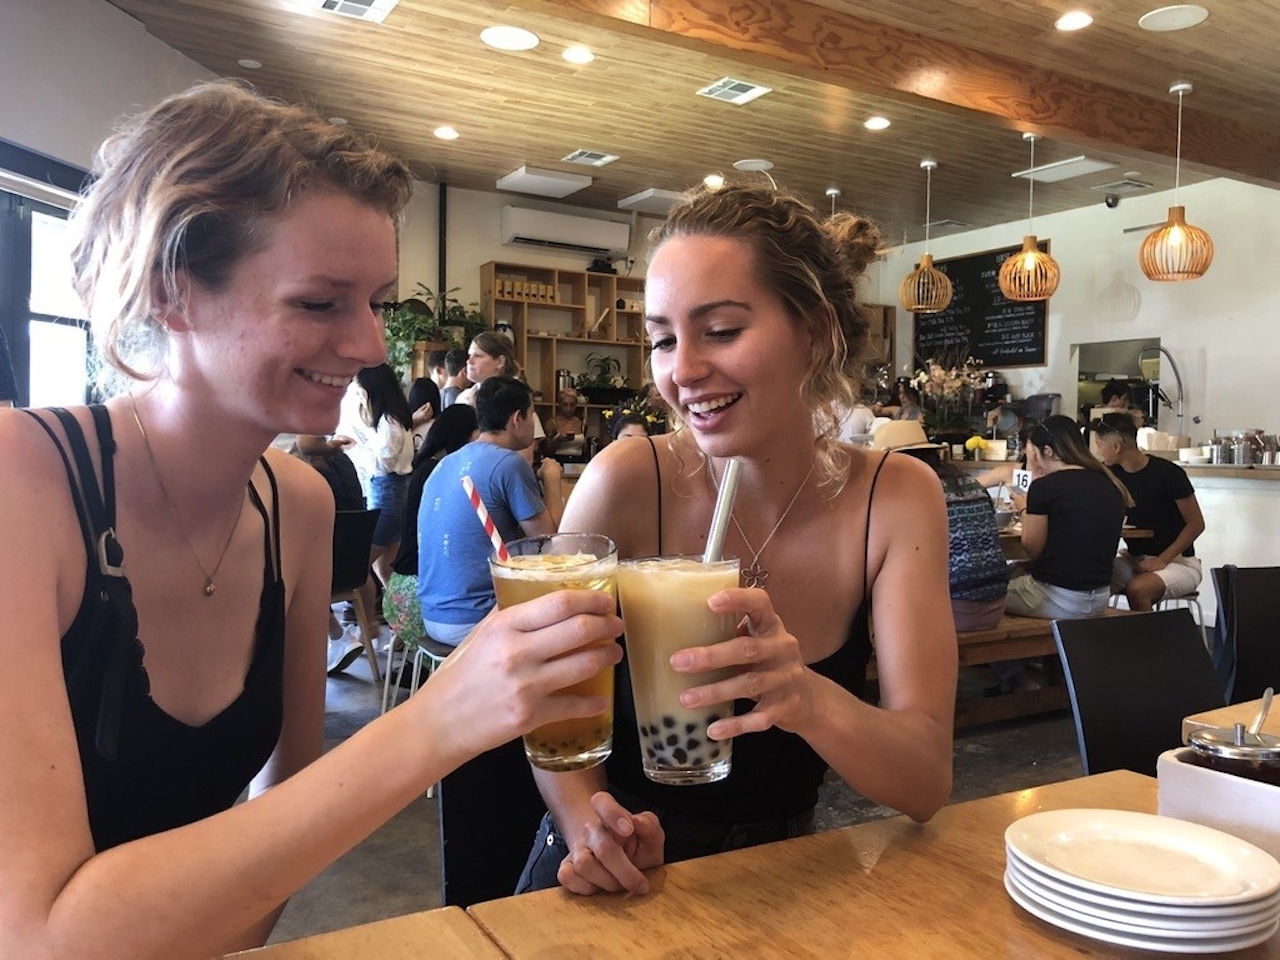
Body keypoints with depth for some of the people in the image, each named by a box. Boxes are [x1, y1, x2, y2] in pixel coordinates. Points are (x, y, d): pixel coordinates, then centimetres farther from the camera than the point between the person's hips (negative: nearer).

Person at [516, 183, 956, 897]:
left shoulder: (898, 499, -10)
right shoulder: (626, 483, -15)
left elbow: (928, 782, -15)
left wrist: (809, 699, -33)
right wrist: (589, 827, -25)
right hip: (616, 887, -1)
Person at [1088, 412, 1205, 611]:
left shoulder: (1167, 473, -13)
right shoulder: (1113, 474, 3)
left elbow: (1196, 524, -10)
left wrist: (1162, 560, -17)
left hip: (1179, 562, -5)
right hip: (1135, 561, 5)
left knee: (1137, 588, -35)